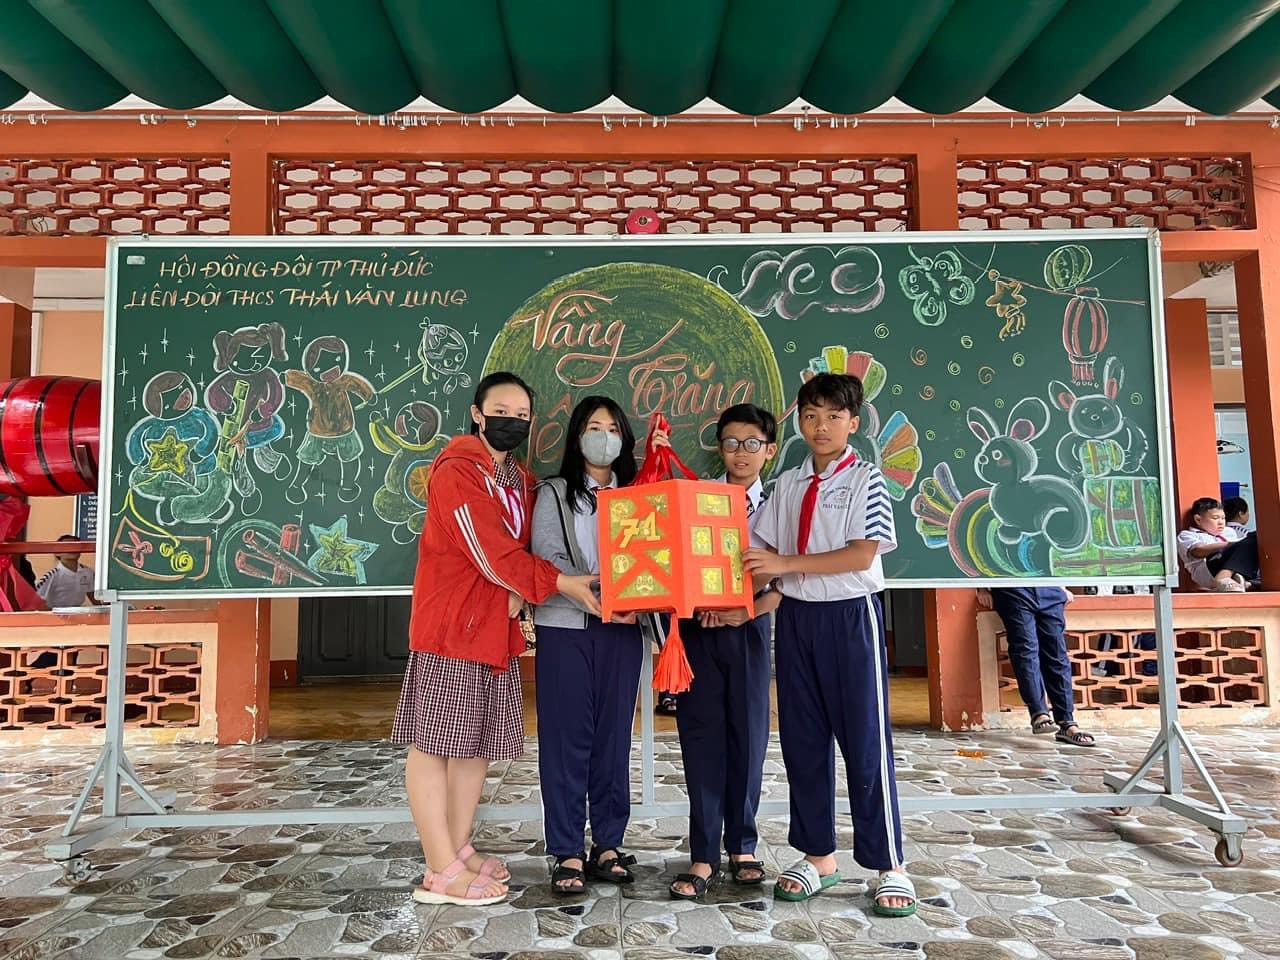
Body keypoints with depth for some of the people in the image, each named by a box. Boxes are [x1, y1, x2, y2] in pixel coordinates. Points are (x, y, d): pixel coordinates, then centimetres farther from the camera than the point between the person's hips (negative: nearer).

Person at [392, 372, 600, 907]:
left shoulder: (519, 479, 14)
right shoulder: (457, 469, -12)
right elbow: (489, 551, -18)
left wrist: (519, 594, -5)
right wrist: (563, 584, -15)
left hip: (496, 626, 8)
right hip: (450, 623, -8)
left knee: (480, 739, 13)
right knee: (435, 741, 0)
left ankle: (460, 851, 25)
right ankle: (441, 873, 7)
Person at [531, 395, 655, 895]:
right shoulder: (554, 494, 5)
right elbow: (548, 558, -7)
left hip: (622, 630, 3)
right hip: (565, 627, -3)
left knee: (614, 736, 7)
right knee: (566, 738, 0)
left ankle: (608, 844, 19)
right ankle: (567, 853, 10)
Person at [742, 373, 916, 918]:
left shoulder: (865, 479, -4)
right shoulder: (788, 485, 10)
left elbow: (862, 554, -14)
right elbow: (765, 552, 7)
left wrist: (787, 563, -17)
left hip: (851, 616, -5)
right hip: (796, 617, 5)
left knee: (865, 740, 0)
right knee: (802, 740, 10)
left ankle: (889, 867, 15)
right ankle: (818, 856, 25)